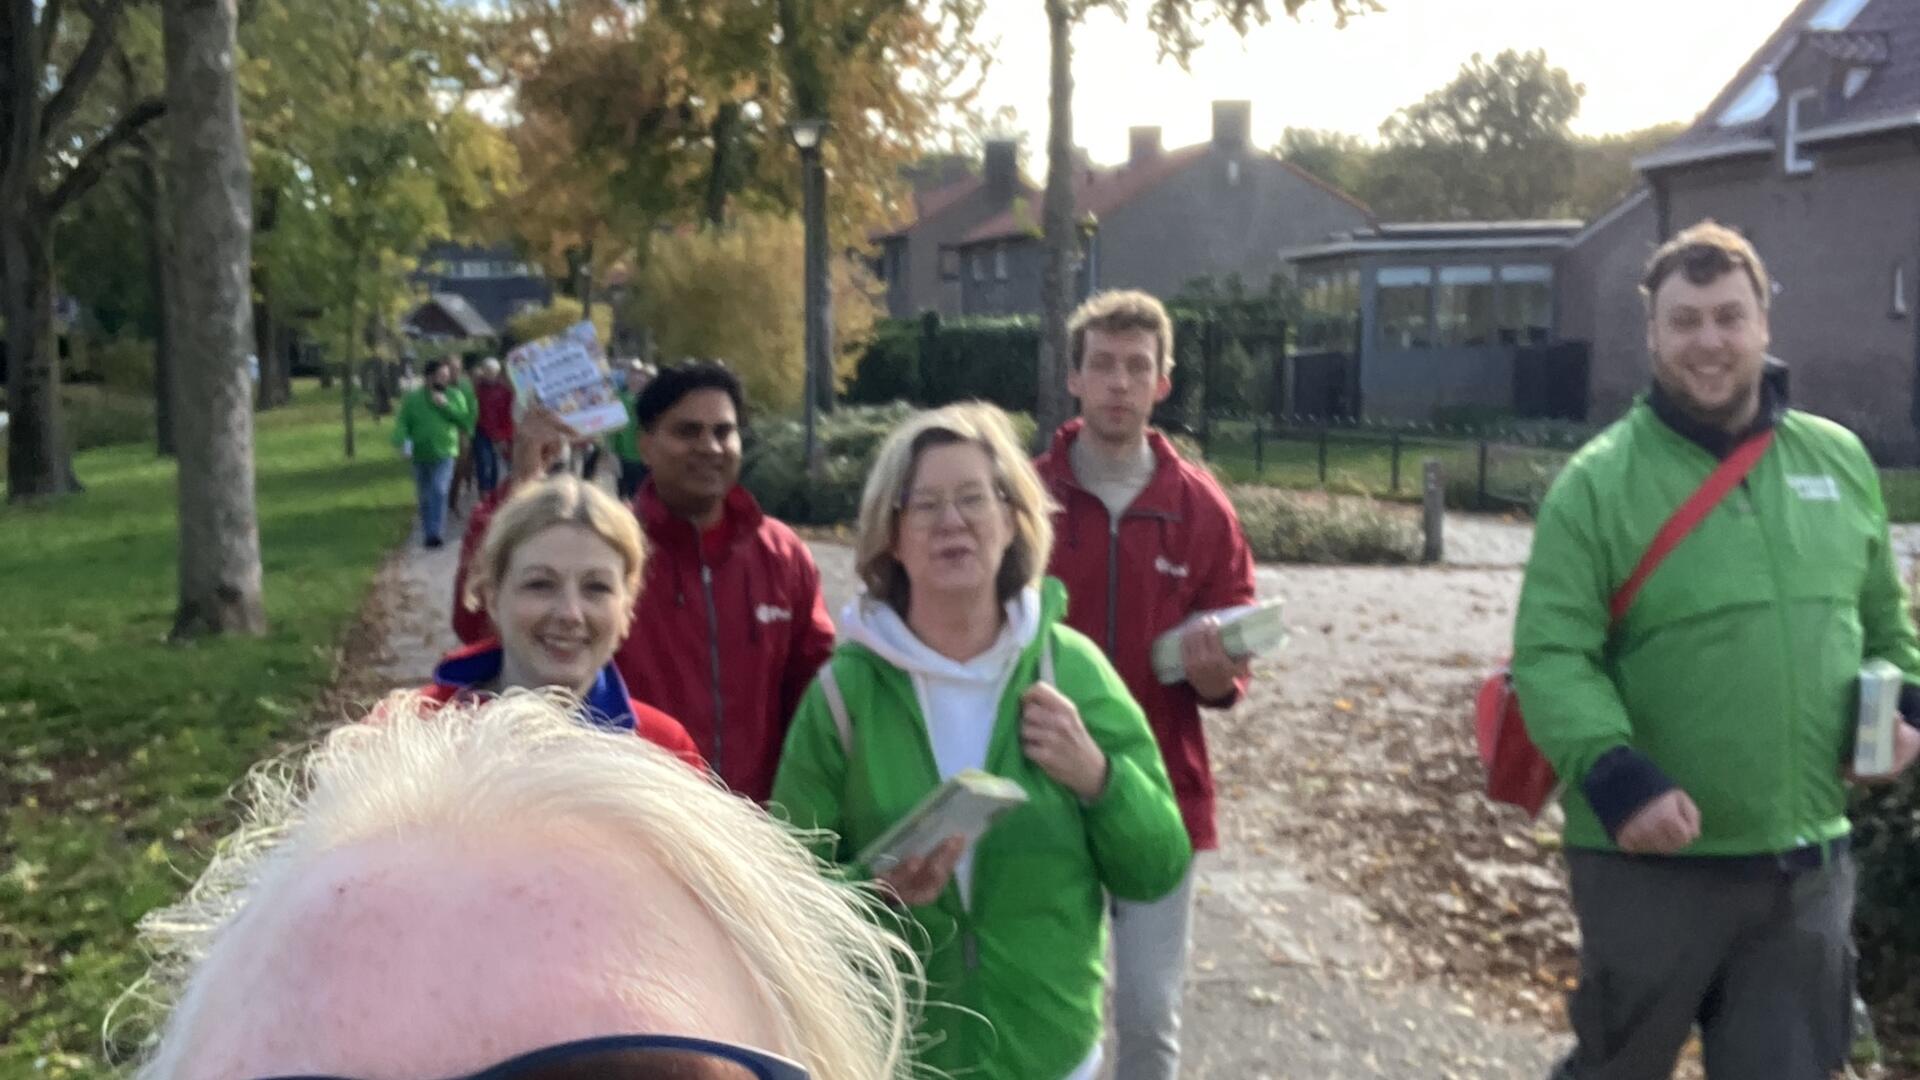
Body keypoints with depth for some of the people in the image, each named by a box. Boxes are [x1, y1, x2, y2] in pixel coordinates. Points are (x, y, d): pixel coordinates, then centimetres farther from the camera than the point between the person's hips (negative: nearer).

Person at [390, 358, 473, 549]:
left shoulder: (454, 396, 3)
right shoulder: (412, 398, 2)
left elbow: (464, 421, -4)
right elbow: (402, 423, -2)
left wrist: (446, 406, -15)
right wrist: (402, 440, -22)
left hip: (444, 454, -2)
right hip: (420, 455, 2)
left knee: (439, 491, -19)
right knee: (425, 498, 11)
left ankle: (434, 532, -19)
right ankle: (427, 533, 24)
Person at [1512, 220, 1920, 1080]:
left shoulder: (1840, 460, 6)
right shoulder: (1598, 481, -10)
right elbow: (1549, 654, -14)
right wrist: (1611, 773, -28)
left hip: (1809, 866, 5)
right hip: (1651, 861, -4)